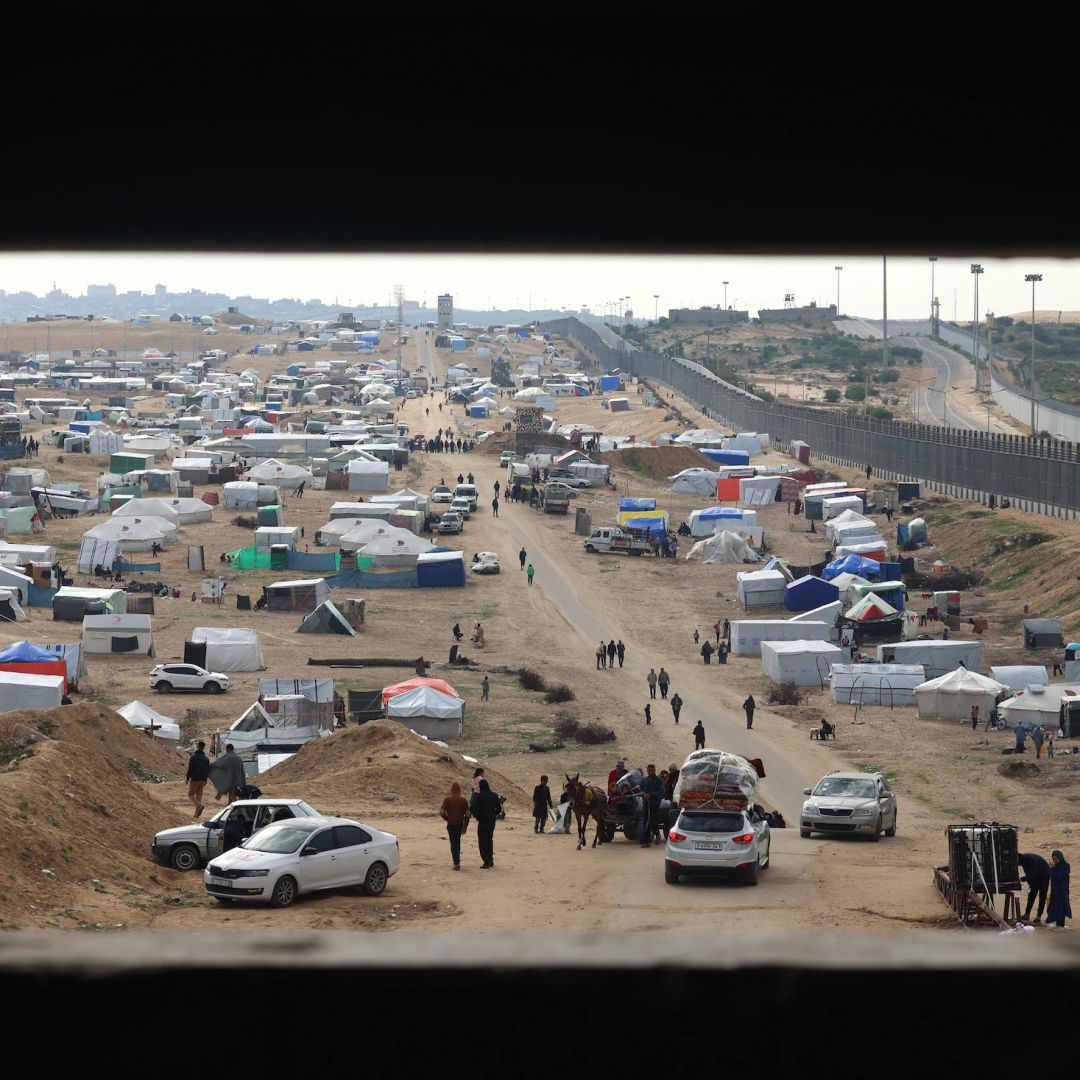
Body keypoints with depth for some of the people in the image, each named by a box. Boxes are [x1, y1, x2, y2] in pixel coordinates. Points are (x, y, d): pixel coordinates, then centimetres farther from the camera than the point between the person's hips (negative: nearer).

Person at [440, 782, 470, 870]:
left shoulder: (447, 799, -10)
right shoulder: (464, 800, -3)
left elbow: (441, 812, -15)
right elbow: (467, 814, -3)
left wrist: (447, 819, 5)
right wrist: (465, 827, 4)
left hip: (451, 824, -3)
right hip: (460, 824, 3)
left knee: (453, 843, 1)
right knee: (457, 842, 20)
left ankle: (457, 863, -8)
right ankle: (457, 860, 29)